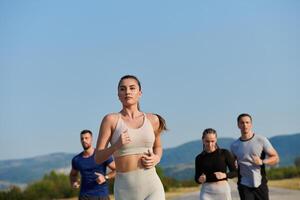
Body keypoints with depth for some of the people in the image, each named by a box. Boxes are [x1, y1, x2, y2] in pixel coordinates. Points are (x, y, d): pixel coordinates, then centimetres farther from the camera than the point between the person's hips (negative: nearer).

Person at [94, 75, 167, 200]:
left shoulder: (152, 120, 7)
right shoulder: (111, 119, 0)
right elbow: (98, 158, -1)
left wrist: (156, 158, 3)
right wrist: (116, 145, -19)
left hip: (152, 187, 1)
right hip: (125, 189, 0)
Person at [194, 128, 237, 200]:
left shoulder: (225, 153, -1)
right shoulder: (199, 158, 4)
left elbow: (235, 172, 2)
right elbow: (197, 177, 12)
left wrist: (225, 175, -18)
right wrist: (200, 179, -11)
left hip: (223, 189, 0)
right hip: (207, 191, 0)